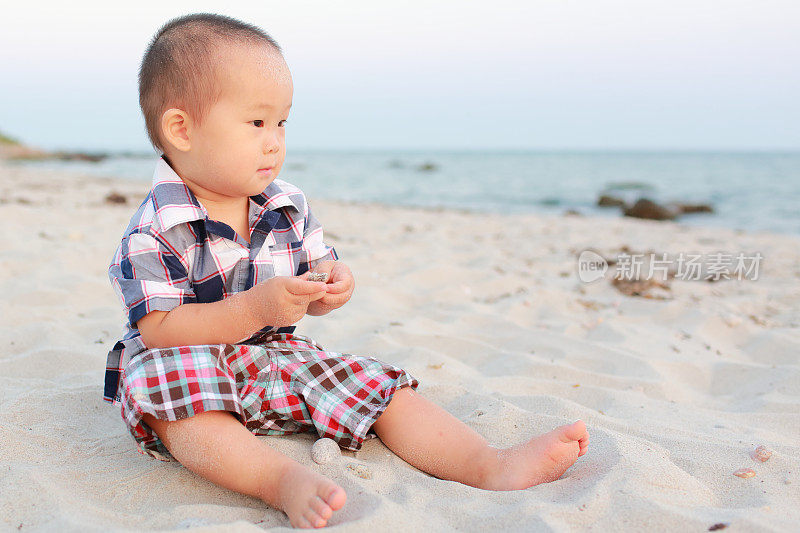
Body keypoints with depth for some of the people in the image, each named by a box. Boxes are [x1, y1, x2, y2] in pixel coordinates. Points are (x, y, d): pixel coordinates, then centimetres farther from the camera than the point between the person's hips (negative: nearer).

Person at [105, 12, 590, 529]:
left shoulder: (289, 208, 2)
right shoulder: (153, 231, -17)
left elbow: (311, 288, 12)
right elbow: (159, 330, -22)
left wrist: (333, 285, -14)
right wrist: (255, 308, -32)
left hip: (273, 354, 5)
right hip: (185, 370, -4)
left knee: (376, 386, -12)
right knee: (168, 397, -39)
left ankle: (493, 465, -19)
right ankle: (283, 479, -50)